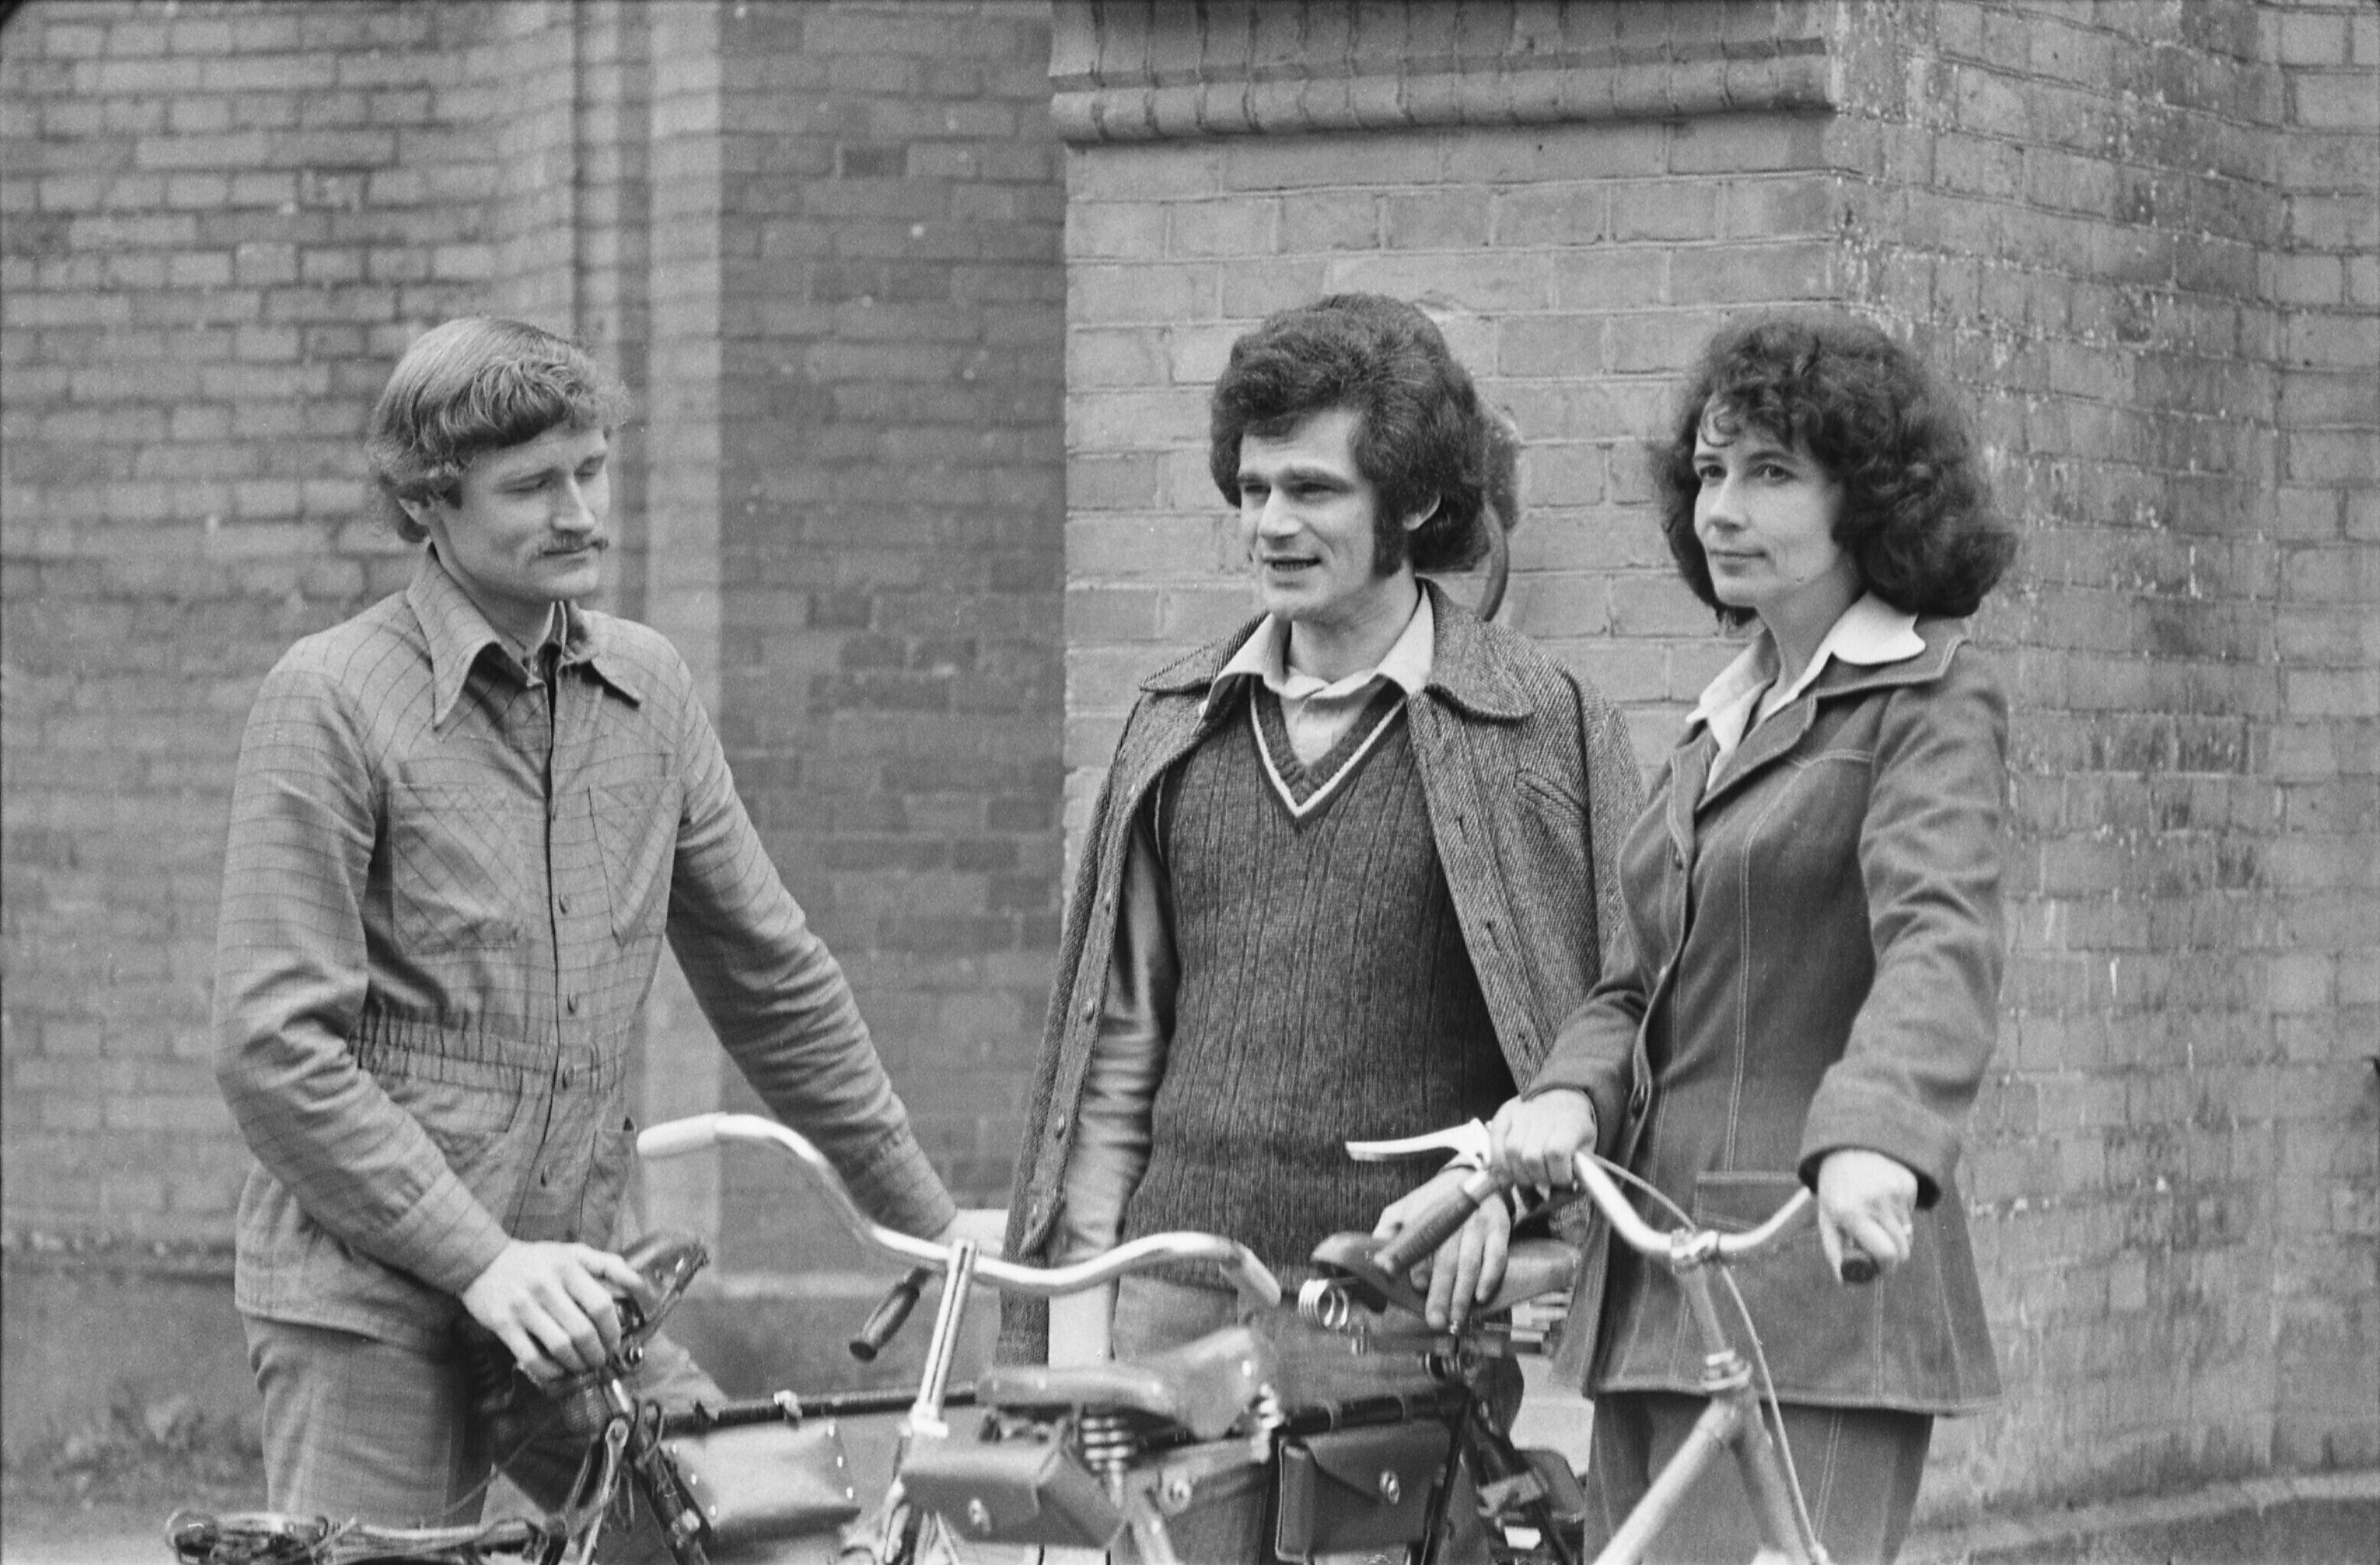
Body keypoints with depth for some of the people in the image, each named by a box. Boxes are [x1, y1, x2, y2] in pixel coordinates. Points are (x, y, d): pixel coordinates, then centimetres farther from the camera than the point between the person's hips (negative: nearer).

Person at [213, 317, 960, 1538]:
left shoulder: (647, 690, 10)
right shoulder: (331, 701, -7)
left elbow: (774, 981, 18)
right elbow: (273, 1045, -12)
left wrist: (934, 1228, 18)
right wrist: (481, 1258, -17)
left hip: (573, 1289, 5)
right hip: (373, 1303, -5)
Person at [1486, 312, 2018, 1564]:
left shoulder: (1932, 703, -4)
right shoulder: (1723, 724, 21)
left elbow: (1939, 946, -21)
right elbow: (1643, 984, 16)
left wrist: (1873, 1142, -39)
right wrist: (1568, 1096, -7)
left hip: (1822, 1277, -8)